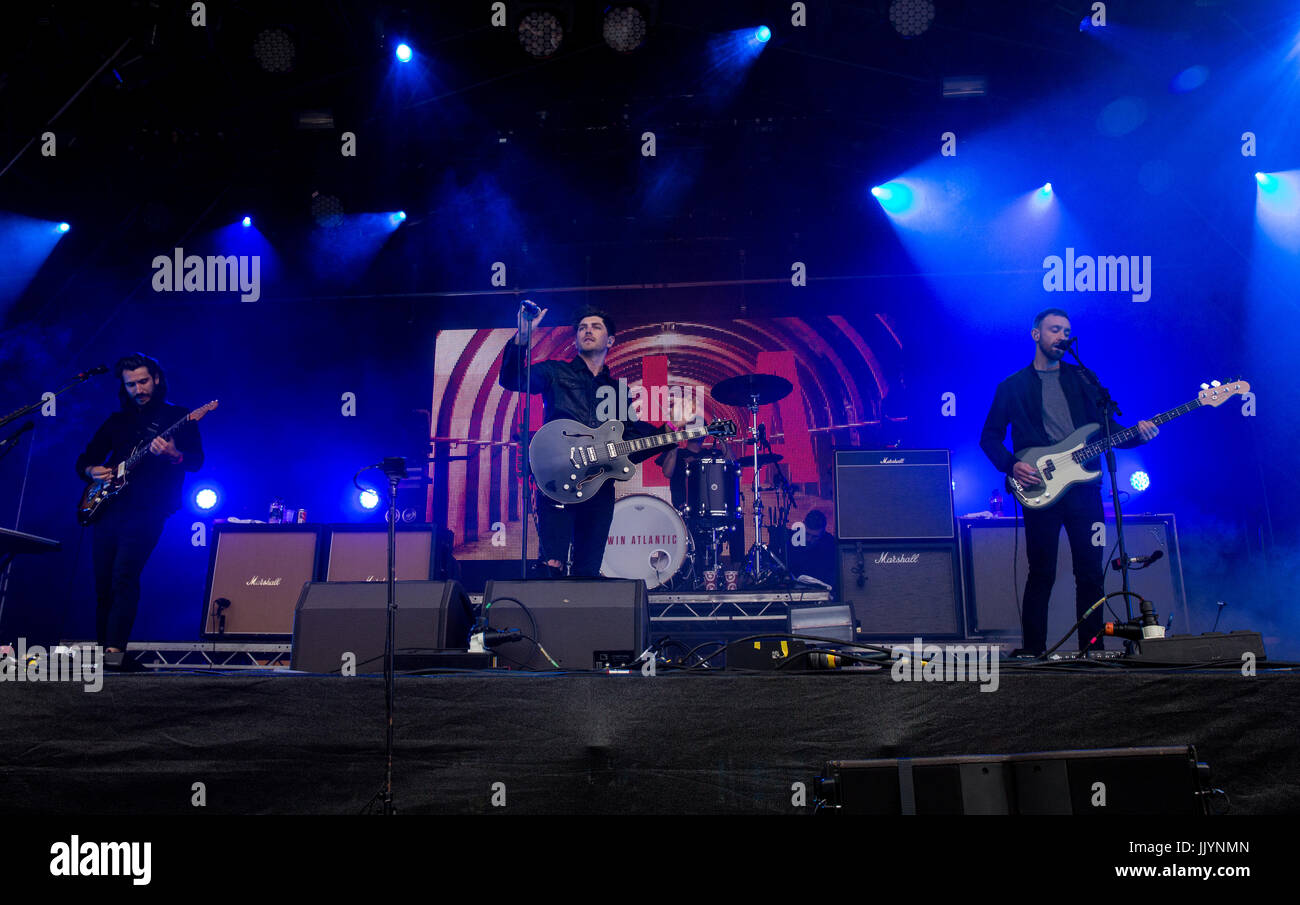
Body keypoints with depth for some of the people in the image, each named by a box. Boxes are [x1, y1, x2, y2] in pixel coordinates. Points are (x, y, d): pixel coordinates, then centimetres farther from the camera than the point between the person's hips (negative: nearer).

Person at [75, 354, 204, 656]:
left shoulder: (177, 416, 6)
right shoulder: (116, 421, 20)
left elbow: (196, 460, -5)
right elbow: (84, 459, 24)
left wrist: (174, 455, -27)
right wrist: (91, 471, 1)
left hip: (146, 510, -6)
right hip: (108, 508, 6)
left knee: (124, 577, -20)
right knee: (102, 583, 6)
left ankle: (115, 648, -23)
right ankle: (101, 646, 15)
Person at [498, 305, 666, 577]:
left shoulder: (618, 389, 21)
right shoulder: (556, 373, 11)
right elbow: (511, 379, -8)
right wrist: (521, 338, -23)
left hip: (600, 486, 4)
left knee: (588, 571, 5)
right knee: (553, 566, -14)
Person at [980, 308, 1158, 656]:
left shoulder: (1082, 379, 17)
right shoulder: (1013, 386, 8)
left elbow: (1107, 428, 13)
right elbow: (989, 437, 7)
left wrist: (1137, 434, -6)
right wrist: (1012, 466, -10)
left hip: (1083, 486, 3)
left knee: (1091, 572, 3)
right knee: (1041, 574, -3)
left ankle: (1091, 647, 12)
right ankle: (1033, 649, 7)